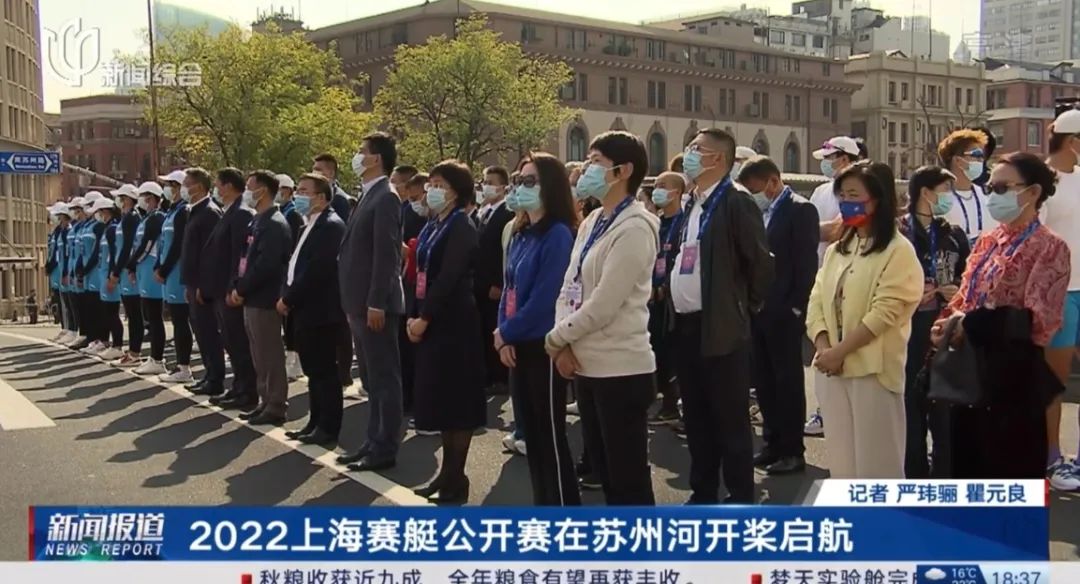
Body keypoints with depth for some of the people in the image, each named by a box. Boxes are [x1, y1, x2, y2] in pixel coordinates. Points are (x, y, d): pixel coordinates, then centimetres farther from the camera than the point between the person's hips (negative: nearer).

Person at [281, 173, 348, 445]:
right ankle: (316, 423, 22)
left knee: (325, 371, -3)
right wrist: (286, 296, 5)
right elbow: (296, 264, 19)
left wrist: (288, 298, -15)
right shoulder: (310, 225, 18)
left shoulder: (330, 225, -14)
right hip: (304, 310, 10)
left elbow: (316, 270, -21)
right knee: (313, 371, 14)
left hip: (319, 311, -10)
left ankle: (329, 428, 3)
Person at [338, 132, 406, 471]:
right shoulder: (369, 197, 16)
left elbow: (386, 254, -19)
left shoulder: (385, 198, -13)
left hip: (375, 304, -10)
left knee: (384, 378, -2)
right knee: (371, 379, 14)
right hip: (360, 303, 10)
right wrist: (355, 304, 17)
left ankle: (385, 449, 4)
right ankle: (374, 442, 22)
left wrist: (376, 303, -21)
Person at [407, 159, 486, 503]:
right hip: (433, 322, 9)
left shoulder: (461, 227, -11)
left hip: (454, 323, -9)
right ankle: (447, 471, 21)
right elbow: (422, 275, 13)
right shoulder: (432, 226, 14)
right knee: (440, 398, 12)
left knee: (456, 398, -2)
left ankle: (457, 478, 5)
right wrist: (414, 316, 4)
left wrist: (424, 318, -19)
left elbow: (449, 278, -20)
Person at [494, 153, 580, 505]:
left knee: (550, 434, -2)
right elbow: (509, 287, 13)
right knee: (531, 432, 14)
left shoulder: (558, 234, -14)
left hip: (545, 347, -8)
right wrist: (503, 337, -1)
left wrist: (506, 332, -11)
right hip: (520, 347, 9)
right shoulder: (521, 234, 12)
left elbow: (545, 297, -20)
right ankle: (543, 504, 25)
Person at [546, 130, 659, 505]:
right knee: (605, 470, 19)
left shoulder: (634, 228, -16)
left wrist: (555, 338, -7)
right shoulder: (591, 223, 11)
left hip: (621, 368, -9)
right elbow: (569, 288, 11)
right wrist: (565, 345, -4)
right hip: (588, 363, 9)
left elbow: (602, 305, -20)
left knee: (629, 477, 1)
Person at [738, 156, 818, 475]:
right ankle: (774, 443, 23)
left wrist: (795, 307, -16)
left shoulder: (801, 209, -10)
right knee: (764, 381, 12)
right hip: (758, 310, 8)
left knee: (789, 380, 1)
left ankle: (793, 450, 9)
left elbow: (807, 263, -14)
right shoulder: (760, 211, 13)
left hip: (784, 313, -8)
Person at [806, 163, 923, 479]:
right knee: (841, 457, 11)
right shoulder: (836, 250, 16)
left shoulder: (898, 250, -6)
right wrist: (824, 348, -8)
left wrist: (840, 351, -15)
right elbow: (816, 302, 9)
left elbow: (884, 312, -15)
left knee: (875, 459, -2)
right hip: (831, 367, 6)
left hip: (873, 368, -6)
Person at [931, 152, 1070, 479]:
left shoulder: (1050, 249, -8)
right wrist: (947, 323, -7)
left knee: (1010, 467, 3)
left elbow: (1035, 319, -16)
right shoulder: (986, 243, 12)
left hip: (1013, 376, -7)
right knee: (966, 460, 13)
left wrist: (970, 326, -21)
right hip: (971, 370, 7)